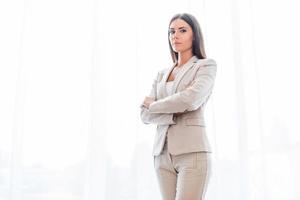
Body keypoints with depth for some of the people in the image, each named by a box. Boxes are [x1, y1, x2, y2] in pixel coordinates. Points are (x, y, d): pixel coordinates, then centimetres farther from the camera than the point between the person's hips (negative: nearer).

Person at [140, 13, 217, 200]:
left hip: (192, 153, -5)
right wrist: (174, 115, -11)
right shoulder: (162, 74, 18)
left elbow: (191, 100, -16)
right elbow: (145, 114, 7)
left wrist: (154, 105, -1)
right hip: (163, 154, 6)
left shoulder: (206, 65, 3)